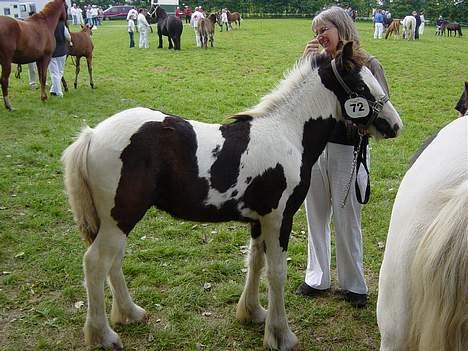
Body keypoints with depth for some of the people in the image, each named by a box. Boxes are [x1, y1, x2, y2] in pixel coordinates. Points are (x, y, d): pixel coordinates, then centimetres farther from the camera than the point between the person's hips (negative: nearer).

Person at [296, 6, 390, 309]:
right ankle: (318, 278, 32)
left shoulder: (367, 65, -7)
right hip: (314, 147, 4)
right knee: (316, 216, 15)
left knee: (347, 221, 7)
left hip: (349, 152, -4)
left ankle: (354, 285, 25)